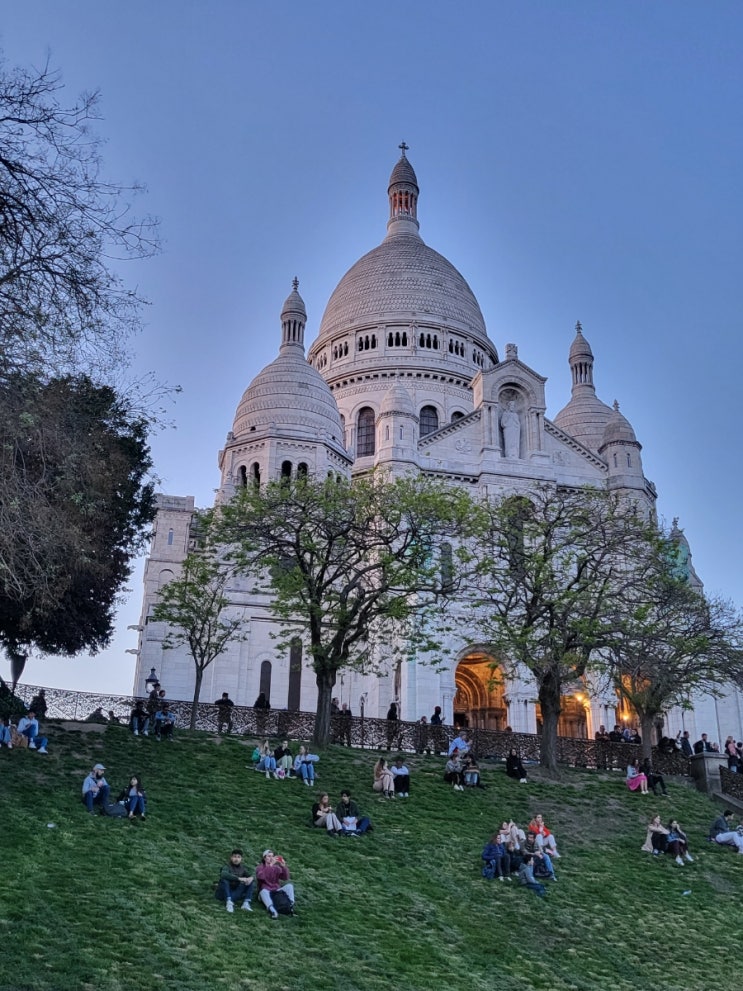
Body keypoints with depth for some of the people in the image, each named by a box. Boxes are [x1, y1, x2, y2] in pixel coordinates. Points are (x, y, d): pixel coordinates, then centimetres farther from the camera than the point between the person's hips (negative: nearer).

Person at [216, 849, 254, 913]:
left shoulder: (242, 869, 8)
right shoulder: (227, 867, -10)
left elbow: (251, 876, 4)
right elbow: (223, 874, -33)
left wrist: (251, 878, -22)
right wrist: (239, 878, -38)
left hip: (235, 893, 4)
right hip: (223, 893, -4)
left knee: (251, 881, -10)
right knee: (224, 879, -30)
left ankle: (246, 903, -28)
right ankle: (229, 901, -36)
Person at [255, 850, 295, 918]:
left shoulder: (277, 868, 12)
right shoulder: (260, 867, 5)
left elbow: (286, 878, -3)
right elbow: (260, 876, -20)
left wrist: (284, 866, -20)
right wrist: (270, 865, -28)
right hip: (266, 892, -3)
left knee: (289, 885, -19)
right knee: (263, 891, -37)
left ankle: (292, 906, -35)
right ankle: (273, 911, -58)